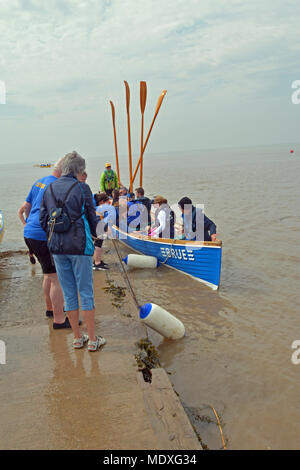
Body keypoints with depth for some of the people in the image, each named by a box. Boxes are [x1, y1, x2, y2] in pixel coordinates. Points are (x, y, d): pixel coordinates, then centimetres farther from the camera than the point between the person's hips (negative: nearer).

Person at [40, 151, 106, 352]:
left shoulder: (49, 189, 8)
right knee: (86, 292, 4)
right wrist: (94, 235, 16)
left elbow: (43, 219, 9)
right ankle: (92, 340, 11)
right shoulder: (82, 188, -6)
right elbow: (91, 217, -2)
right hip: (79, 246, -4)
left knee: (69, 293, 12)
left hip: (57, 247, 5)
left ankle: (78, 338, 21)